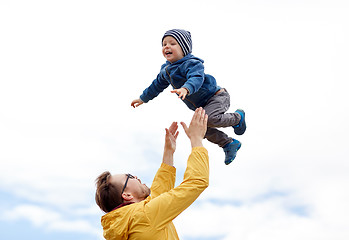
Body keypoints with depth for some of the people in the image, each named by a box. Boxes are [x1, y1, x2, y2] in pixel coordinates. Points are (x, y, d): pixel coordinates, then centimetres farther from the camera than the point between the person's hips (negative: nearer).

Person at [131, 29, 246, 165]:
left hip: (217, 96, -8)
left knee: (209, 119, -32)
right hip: (201, 106, 9)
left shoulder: (192, 63, -23)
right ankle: (230, 144, 8)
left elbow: (197, 78, -44)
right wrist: (143, 99, 29)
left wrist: (186, 88, -64)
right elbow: (157, 85, 21)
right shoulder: (166, 70, 4)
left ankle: (238, 117, -3)